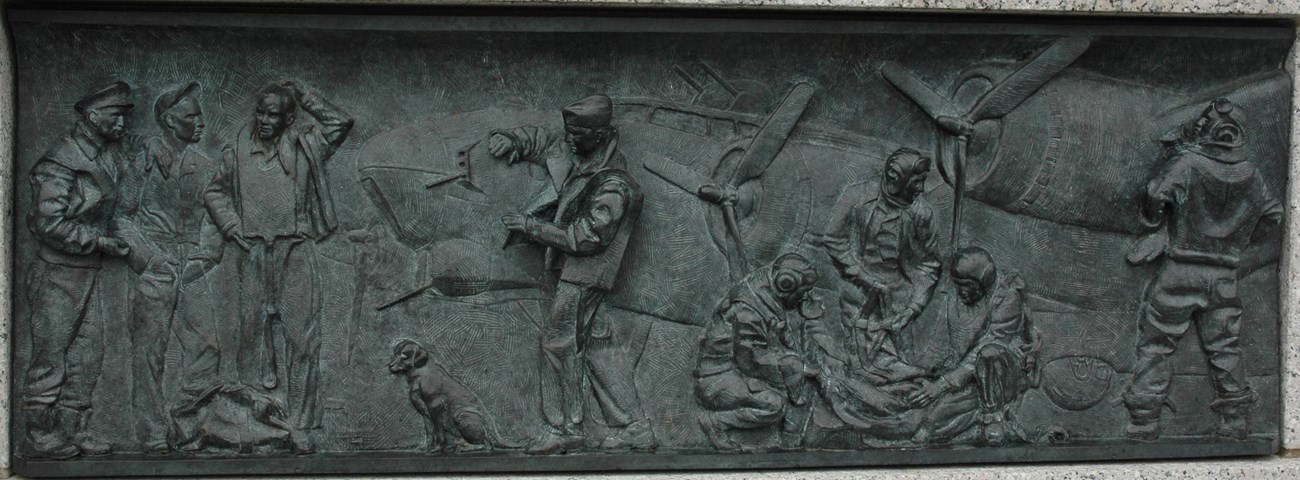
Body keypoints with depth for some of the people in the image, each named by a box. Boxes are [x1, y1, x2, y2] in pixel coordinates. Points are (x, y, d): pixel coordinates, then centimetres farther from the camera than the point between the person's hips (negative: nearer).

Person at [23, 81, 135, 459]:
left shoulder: (112, 153, 7)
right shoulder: (61, 164, -17)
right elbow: (49, 224, -22)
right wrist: (99, 241, -18)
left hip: (89, 272, 8)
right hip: (58, 274, -8)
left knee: (88, 356, 10)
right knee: (50, 358, -1)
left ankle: (73, 430, 18)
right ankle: (44, 437, 6)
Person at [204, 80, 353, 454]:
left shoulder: (304, 146, 7)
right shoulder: (239, 151, 11)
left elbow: (340, 123, 0)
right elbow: (214, 193, 21)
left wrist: (303, 97, 4)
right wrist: (233, 228, 7)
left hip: (297, 251, -1)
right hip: (256, 253, 2)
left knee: (302, 336, -5)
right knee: (254, 329, 1)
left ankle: (300, 425, -2)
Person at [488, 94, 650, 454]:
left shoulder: (613, 185, -21)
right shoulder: (577, 156, 7)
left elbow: (585, 238, -23)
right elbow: (542, 142, 24)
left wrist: (531, 227, -20)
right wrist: (510, 140, 4)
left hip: (585, 273, -10)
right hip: (577, 271, 10)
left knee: (560, 342, -4)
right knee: (595, 345, 10)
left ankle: (565, 428, 6)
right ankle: (633, 429, 12)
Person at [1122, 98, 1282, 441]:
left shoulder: (1187, 165, -12)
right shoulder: (1252, 178, 4)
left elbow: (1156, 198, -14)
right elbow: (1272, 215, 16)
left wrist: (1153, 225, 7)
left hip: (1179, 271, -4)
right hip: (1224, 277, 4)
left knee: (1155, 344, 2)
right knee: (1224, 346, 13)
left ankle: (1144, 421, -1)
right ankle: (1235, 422, 14)